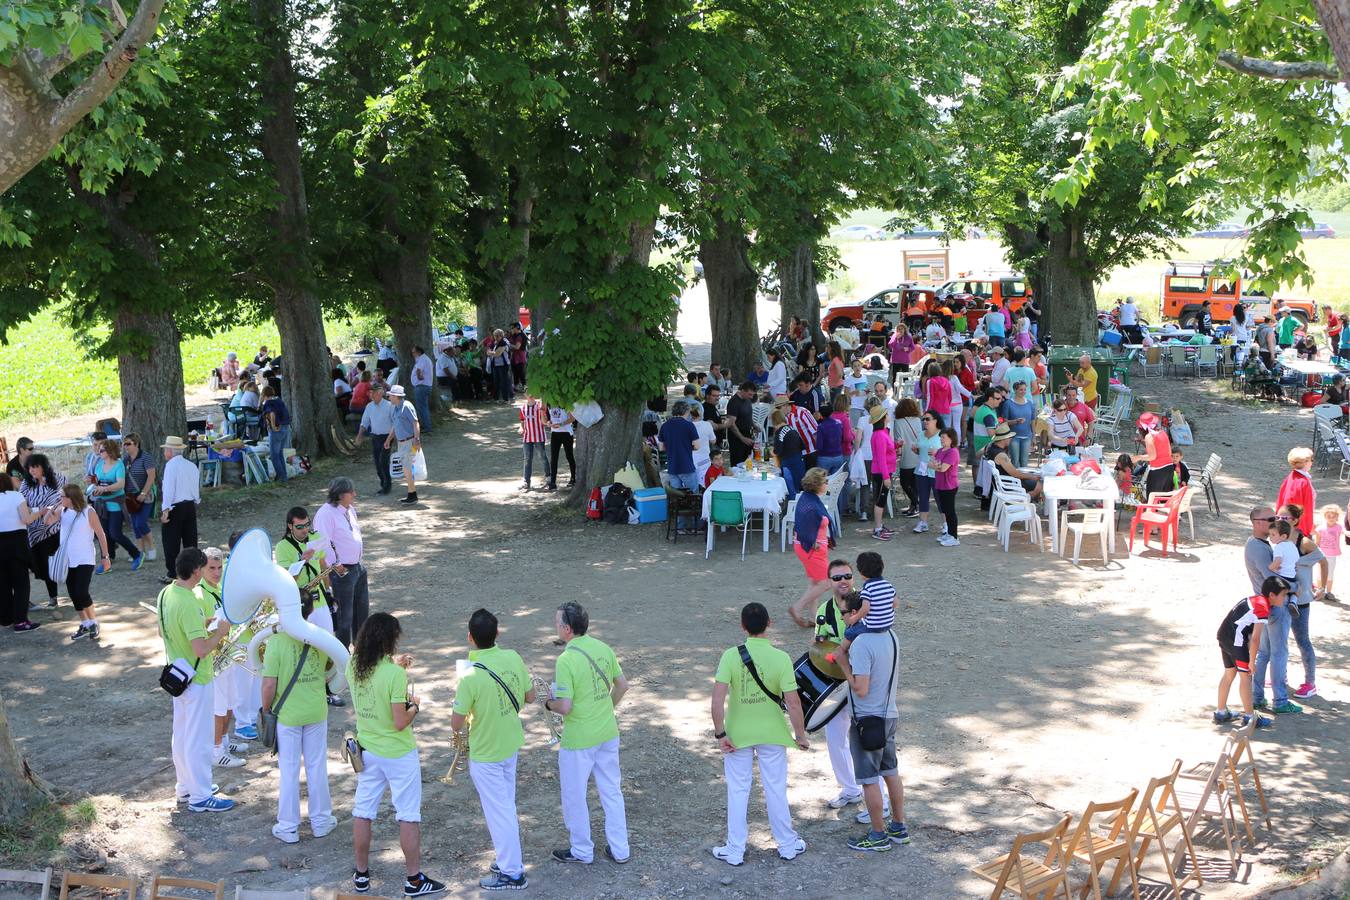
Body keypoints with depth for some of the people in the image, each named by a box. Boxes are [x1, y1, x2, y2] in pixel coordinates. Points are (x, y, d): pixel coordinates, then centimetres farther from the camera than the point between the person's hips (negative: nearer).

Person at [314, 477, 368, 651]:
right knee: (344, 615, 0)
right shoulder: (326, 513, -20)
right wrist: (336, 565, -21)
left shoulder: (350, 509, 9)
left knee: (362, 610, 20)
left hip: (358, 567, 9)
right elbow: (323, 543, -24)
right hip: (341, 571, -9)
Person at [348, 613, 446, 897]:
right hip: (399, 754, -6)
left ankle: (361, 875, 27)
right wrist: (414, 706, -6)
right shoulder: (396, 674, -25)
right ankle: (414, 880, 14)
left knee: (362, 811, 16)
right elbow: (400, 723, -24)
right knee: (409, 815, 6)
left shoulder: (353, 666, -6)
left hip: (367, 751, 6)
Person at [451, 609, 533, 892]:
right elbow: (530, 697, 4)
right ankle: (510, 860, 36)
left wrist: (463, 710, 0)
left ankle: (511, 873, 19)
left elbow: (456, 724, -21)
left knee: (498, 812, 7)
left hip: (486, 755, -7)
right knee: (507, 806, 22)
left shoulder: (470, 677, -28)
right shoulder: (513, 659, -10)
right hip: (511, 744, 7)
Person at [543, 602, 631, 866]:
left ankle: (581, 850, 27)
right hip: (608, 733, 7)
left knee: (574, 796, 13)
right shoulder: (603, 649, -1)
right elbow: (622, 685, 9)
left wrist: (549, 704, -4)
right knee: (612, 791, 18)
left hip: (578, 740, -7)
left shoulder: (566, 660, -23)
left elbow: (565, 706, -25)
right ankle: (619, 849, 26)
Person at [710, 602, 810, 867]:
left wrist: (720, 734, -10)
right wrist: (800, 735, -2)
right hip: (772, 735, 0)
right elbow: (793, 702, -15)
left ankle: (735, 850, 20)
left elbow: (718, 698, -20)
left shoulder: (731, 656, -15)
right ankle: (787, 845, 28)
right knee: (776, 789, 15)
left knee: (737, 791, 12)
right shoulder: (780, 658, -15)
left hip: (737, 735, 0)